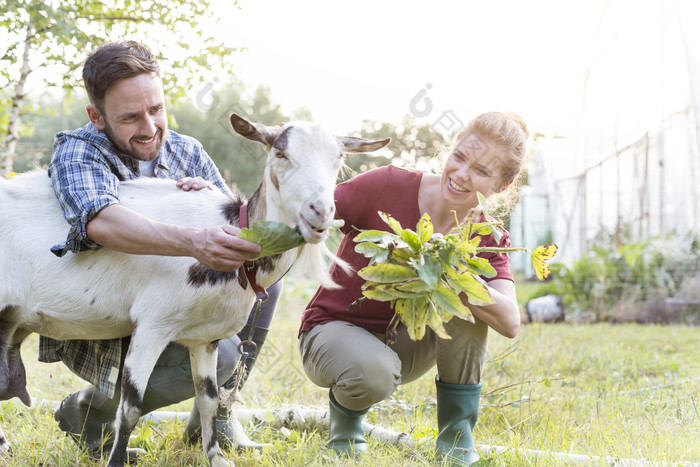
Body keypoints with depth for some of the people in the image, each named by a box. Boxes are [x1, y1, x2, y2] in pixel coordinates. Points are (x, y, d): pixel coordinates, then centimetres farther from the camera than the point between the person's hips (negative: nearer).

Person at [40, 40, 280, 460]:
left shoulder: (186, 152, 2)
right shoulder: (77, 152, -17)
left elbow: (243, 233, -2)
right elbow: (100, 222, -40)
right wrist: (193, 242, -56)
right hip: (99, 330, -6)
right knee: (218, 354, -28)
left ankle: (213, 415, 1)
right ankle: (91, 411, -3)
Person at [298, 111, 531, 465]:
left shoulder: (486, 238, -9)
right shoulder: (388, 186, -20)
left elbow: (510, 323, -25)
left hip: (406, 344, 3)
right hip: (335, 329, -3)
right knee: (374, 371, -38)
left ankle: (456, 432, -12)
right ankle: (345, 407, 2)